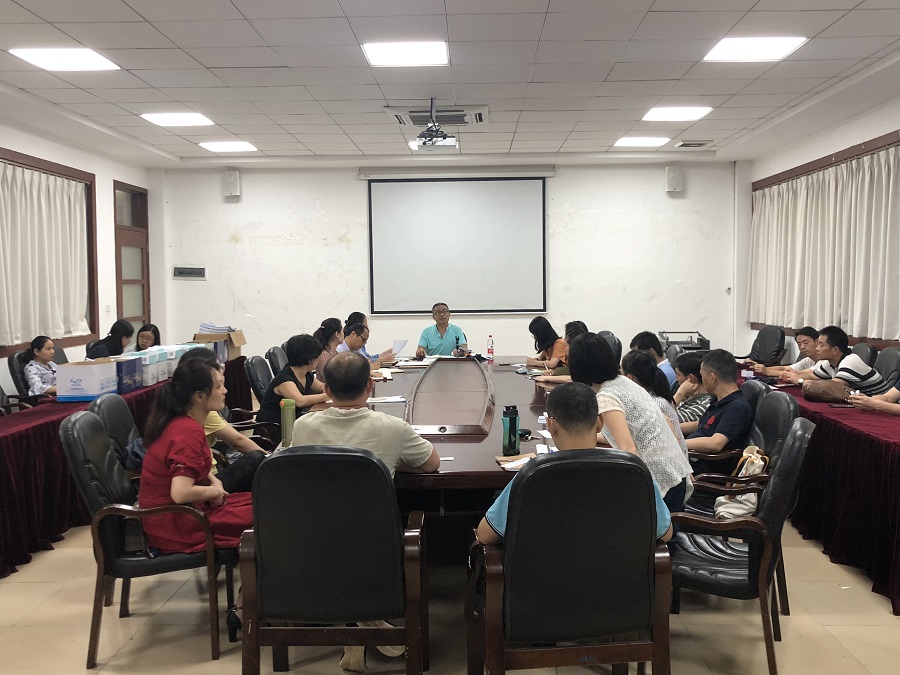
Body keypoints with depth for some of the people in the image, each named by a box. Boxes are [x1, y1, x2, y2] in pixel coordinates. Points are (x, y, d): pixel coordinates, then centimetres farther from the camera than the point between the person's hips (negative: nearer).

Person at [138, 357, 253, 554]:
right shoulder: (188, 431, -24)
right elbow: (181, 493, -31)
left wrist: (213, 481, 7)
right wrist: (214, 491, -13)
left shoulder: (180, 422, 5)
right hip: (173, 526, -10)